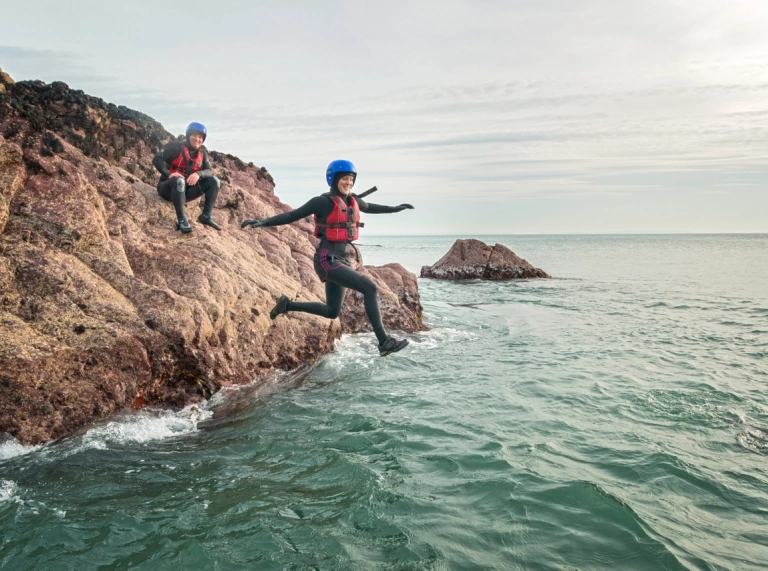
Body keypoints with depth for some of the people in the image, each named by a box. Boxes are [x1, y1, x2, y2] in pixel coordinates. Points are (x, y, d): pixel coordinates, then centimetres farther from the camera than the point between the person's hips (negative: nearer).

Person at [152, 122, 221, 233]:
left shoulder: (202, 153, 6)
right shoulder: (175, 146, -9)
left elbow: (209, 171, -4)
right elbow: (156, 159, -16)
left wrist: (198, 174, -27)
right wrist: (169, 174, -33)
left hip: (185, 191, 5)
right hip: (169, 188, -5)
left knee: (214, 181, -9)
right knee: (179, 181, -39)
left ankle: (206, 216, -12)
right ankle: (182, 220, -36)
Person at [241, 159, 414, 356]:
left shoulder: (352, 201, 10)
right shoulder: (323, 202, -11)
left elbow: (370, 208, 31)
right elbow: (291, 216, -9)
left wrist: (396, 208, 42)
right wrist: (262, 222, -20)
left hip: (343, 260, 9)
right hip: (328, 261, -9)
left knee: (331, 312, 18)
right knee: (370, 288, -20)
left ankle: (286, 305, 33)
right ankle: (384, 342, -15)